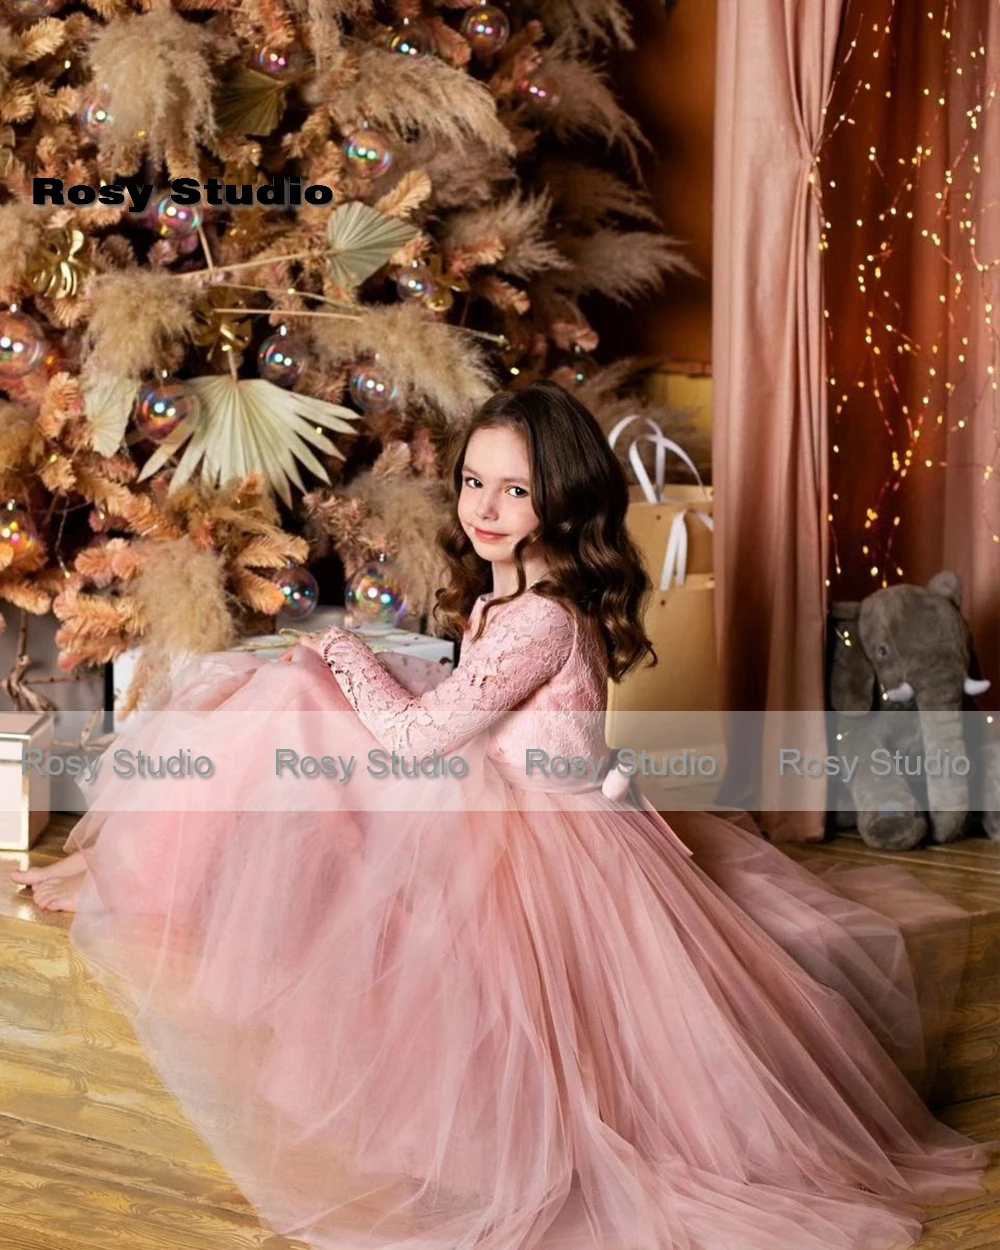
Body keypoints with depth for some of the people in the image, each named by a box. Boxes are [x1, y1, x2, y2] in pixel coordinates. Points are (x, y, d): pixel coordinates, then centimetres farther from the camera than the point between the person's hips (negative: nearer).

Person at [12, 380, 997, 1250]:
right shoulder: (500, 597, 6)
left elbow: (418, 733, -21)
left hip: (545, 856, -10)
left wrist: (341, 651, -6)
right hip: (508, 829, 10)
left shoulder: (541, 621, -24)